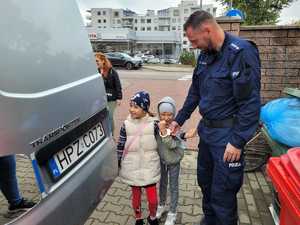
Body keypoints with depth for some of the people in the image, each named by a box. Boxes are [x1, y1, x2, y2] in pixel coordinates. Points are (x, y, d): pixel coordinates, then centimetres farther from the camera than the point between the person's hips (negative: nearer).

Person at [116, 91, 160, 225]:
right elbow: (120, 146, -2)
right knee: (136, 196, 18)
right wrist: (116, 164, 1)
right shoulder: (126, 125, -9)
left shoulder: (153, 124, -10)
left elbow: (159, 144, 2)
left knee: (153, 198, 8)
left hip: (149, 167, 0)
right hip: (133, 168, 1)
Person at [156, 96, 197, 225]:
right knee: (162, 183, 22)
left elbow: (172, 145, -31)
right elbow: (156, 142, -6)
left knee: (173, 186, 12)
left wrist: (164, 131, -40)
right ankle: (162, 205, 44)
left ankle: (172, 212, 29)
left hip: (173, 161, -3)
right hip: (161, 160, 4)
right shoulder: (157, 125, -11)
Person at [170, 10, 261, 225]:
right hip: (206, 129, 8)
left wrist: (237, 141, -21)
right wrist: (179, 119, 17)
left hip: (227, 134, -8)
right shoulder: (205, 55, 7)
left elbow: (250, 102, -20)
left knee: (223, 193, 4)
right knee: (205, 180, 22)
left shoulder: (241, 52, -18)